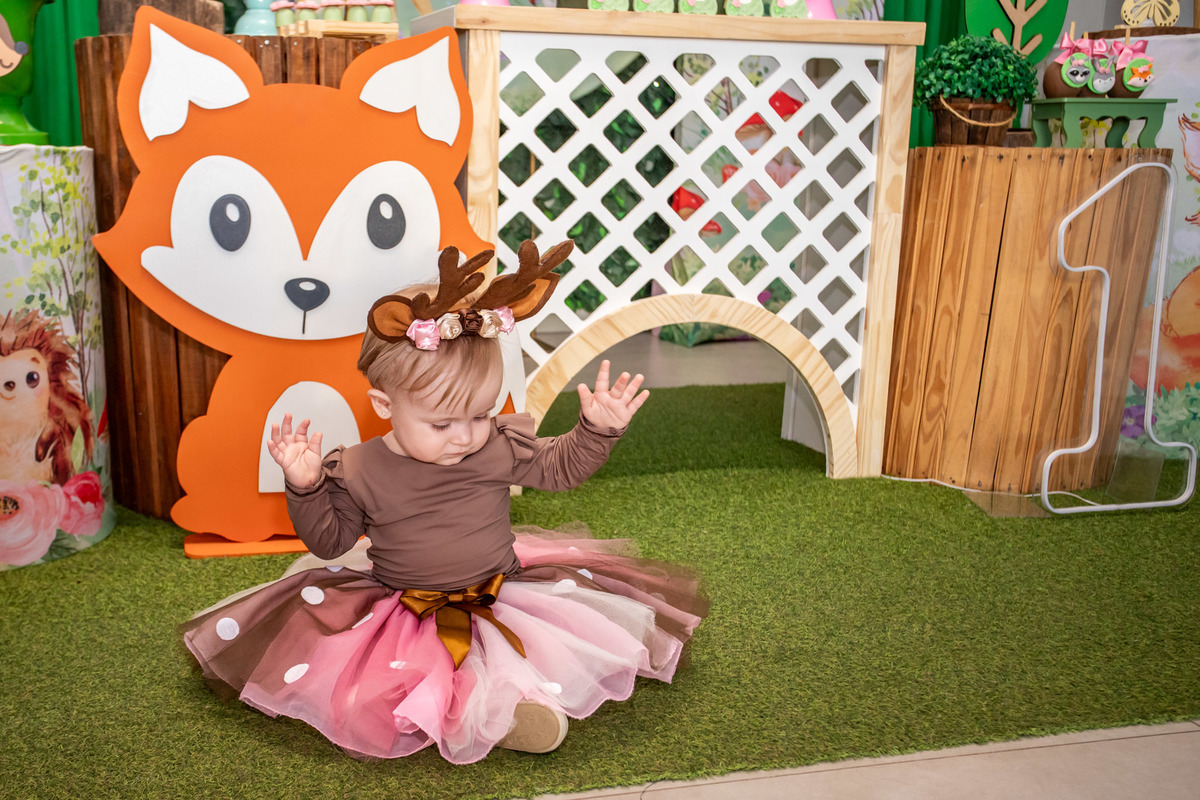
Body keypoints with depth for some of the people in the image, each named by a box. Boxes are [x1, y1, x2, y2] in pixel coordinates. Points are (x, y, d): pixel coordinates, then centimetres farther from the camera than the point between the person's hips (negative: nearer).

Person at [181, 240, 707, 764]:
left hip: (500, 592, 1)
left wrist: (597, 429, -9)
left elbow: (560, 467, 7)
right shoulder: (358, 471, -11)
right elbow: (328, 540, 1)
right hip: (402, 613, -1)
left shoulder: (501, 446, -7)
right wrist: (305, 487, -16)